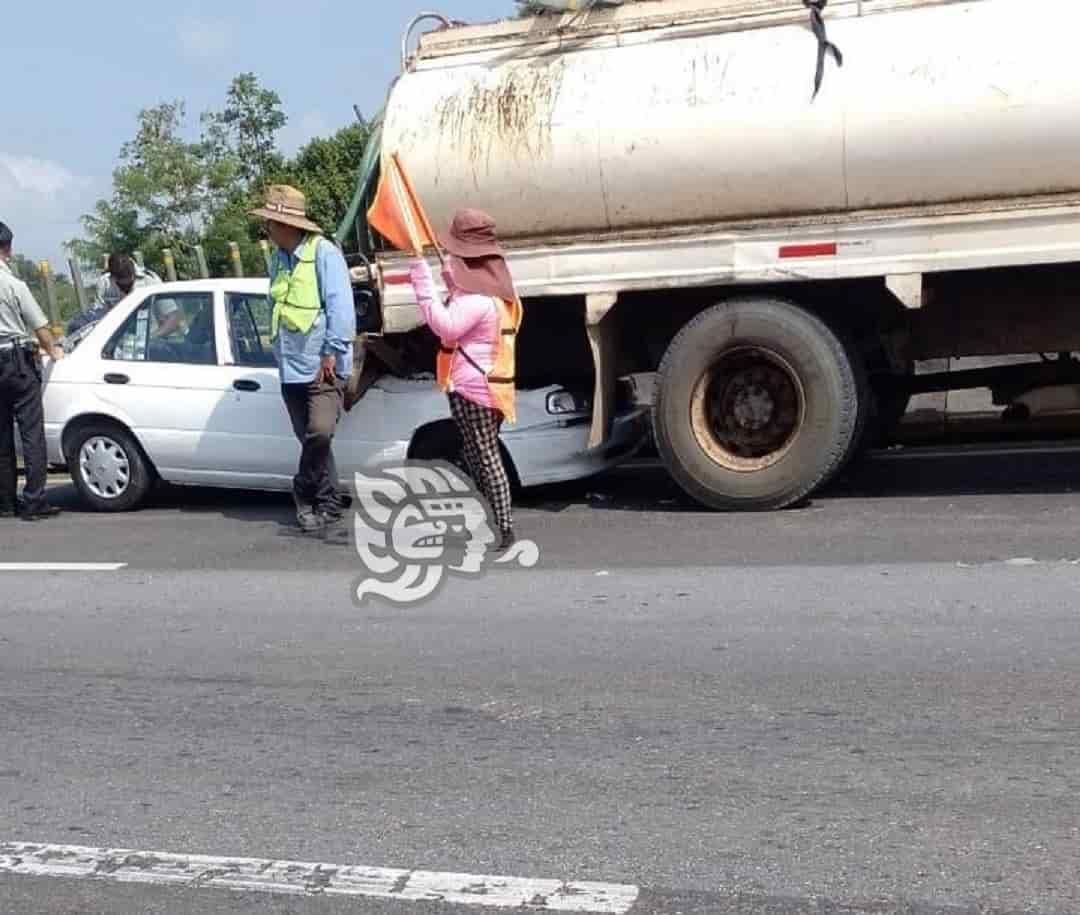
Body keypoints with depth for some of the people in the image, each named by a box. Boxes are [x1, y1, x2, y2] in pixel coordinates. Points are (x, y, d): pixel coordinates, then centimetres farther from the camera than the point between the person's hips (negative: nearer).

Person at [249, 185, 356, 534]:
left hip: (322, 366, -7)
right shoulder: (279, 259, 15)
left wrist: (331, 352, -17)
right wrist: (280, 354, 19)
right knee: (311, 439, 7)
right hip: (291, 369, 7)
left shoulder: (323, 252, -9)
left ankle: (305, 491, -1)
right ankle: (328, 505, 15)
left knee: (320, 432, -21)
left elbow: (340, 306, -14)